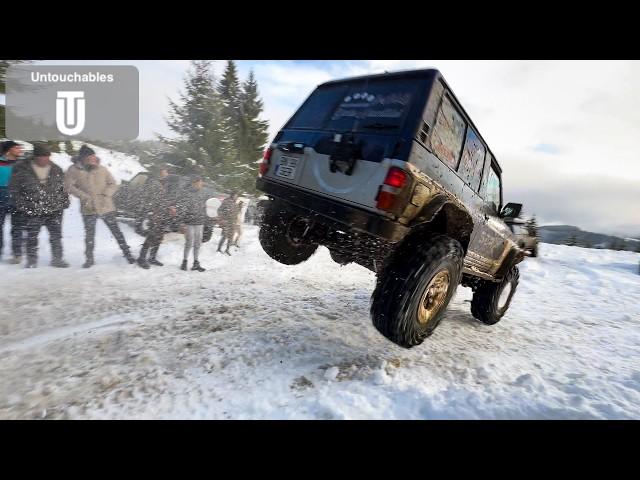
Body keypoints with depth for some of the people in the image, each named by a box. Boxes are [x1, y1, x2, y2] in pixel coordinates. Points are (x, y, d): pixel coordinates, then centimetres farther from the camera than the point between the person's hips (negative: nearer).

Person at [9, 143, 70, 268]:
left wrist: (64, 202, 5)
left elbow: (62, 188, 15)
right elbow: (13, 189, 3)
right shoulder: (21, 169, -1)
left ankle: (57, 259, 15)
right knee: (32, 237, 7)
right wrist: (22, 205, -5)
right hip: (32, 211, -2)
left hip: (55, 210, 2)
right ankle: (31, 260, 20)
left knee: (56, 236, 5)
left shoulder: (56, 170, 7)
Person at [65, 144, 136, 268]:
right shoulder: (74, 170, -1)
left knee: (116, 231, 2)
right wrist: (84, 197, -14)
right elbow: (69, 186, -3)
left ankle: (127, 253, 10)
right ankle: (89, 259, 23)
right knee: (89, 234, 8)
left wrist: (105, 195, -11)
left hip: (106, 207, 0)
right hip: (88, 209, 0)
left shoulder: (102, 169, 2)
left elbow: (113, 184, 5)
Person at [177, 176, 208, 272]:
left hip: (200, 223, 6)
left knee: (197, 243, 9)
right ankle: (184, 261, 18)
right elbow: (180, 207, -12)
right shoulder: (187, 194, -10)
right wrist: (182, 221, -14)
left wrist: (204, 219, 16)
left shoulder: (202, 194, 9)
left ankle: (196, 263, 18)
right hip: (189, 223, -6)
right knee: (189, 243, -1)